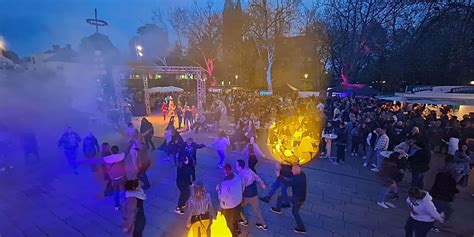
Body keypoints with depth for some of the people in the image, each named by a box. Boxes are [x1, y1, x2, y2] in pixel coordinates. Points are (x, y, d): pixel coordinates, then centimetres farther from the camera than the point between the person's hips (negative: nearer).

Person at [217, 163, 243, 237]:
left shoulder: (225, 184, -37)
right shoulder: (238, 177, -19)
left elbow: (223, 198, -26)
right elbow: (242, 188, -3)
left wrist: (218, 189, -12)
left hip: (228, 206, -6)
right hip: (238, 202, 6)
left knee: (230, 222, 25)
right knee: (235, 217, 34)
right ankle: (237, 229, 59)